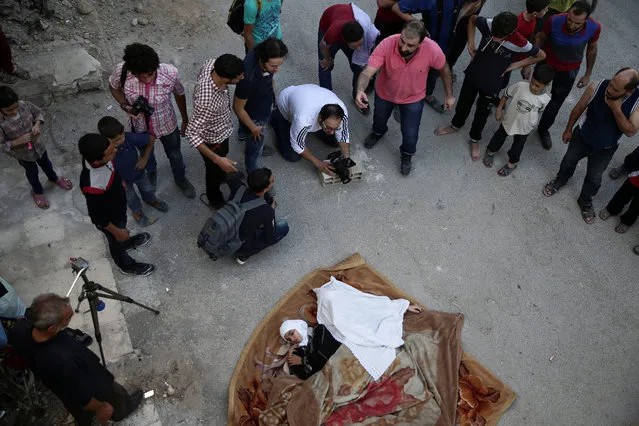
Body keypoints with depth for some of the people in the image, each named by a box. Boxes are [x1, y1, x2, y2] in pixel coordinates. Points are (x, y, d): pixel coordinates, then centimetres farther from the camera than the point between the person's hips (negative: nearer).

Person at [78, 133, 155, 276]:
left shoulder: (93, 155, -26)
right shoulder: (92, 186, -46)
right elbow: (97, 216, -28)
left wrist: (120, 181, 16)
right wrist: (116, 231, -14)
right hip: (109, 218, -5)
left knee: (123, 225, 36)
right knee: (117, 242, 26)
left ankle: (127, 242, 68)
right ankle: (127, 266, 56)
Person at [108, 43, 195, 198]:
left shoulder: (170, 73, -35)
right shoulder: (121, 71, -33)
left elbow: (179, 94, -11)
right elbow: (113, 86, -7)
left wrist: (185, 120, 3)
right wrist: (125, 106, -25)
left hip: (166, 125, -1)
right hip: (140, 127, 1)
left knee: (175, 155, 26)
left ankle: (180, 179, 60)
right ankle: (151, 173, 67)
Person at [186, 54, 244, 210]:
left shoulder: (212, 63, -26)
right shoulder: (206, 102, -48)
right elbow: (192, 133, -37)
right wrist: (217, 159, -37)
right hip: (212, 139, -7)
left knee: (223, 153, 36)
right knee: (215, 169, 23)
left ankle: (221, 176, 69)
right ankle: (215, 200, 53)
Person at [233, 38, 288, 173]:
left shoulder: (261, 54, -26)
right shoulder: (248, 79, -47)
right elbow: (238, 108, -30)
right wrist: (253, 128, -15)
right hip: (253, 116, -6)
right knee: (254, 147, 22)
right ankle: (253, 173, 51)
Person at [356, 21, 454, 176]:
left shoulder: (432, 50, -35)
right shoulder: (387, 45, -38)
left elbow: (444, 69, -13)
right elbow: (367, 72, -40)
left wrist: (449, 95, -2)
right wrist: (360, 90, -61)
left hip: (413, 98, -1)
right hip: (384, 93, 1)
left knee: (410, 135, 7)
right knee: (379, 118, 29)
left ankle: (407, 154, 45)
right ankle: (378, 131, 69)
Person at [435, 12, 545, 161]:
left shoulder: (520, 44, -30)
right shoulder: (488, 25, -27)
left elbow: (541, 56, -10)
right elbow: (472, 19, -2)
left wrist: (515, 65, -12)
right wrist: (471, 44, -7)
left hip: (491, 82, -2)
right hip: (473, 74, 2)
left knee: (482, 112, 17)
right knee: (464, 101, 24)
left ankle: (475, 140, 43)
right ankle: (455, 125, 53)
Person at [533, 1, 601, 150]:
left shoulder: (594, 28, -29)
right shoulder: (554, 21, -34)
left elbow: (591, 49, -7)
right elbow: (541, 39, -13)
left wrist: (587, 74, 1)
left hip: (569, 71, 1)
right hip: (547, 63, -1)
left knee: (555, 103, 16)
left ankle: (543, 129, 43)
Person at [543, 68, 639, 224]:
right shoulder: (596, 88, -31)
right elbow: (579, 108, -13)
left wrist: (616, 108, -41)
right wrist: (568, 129, 1)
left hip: (605, 149, 0)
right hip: (582, 136, 1)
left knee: (594, 178, 18)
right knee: (569, 161, 25)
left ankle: (585, 202, 47)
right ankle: (559, 182, 58)